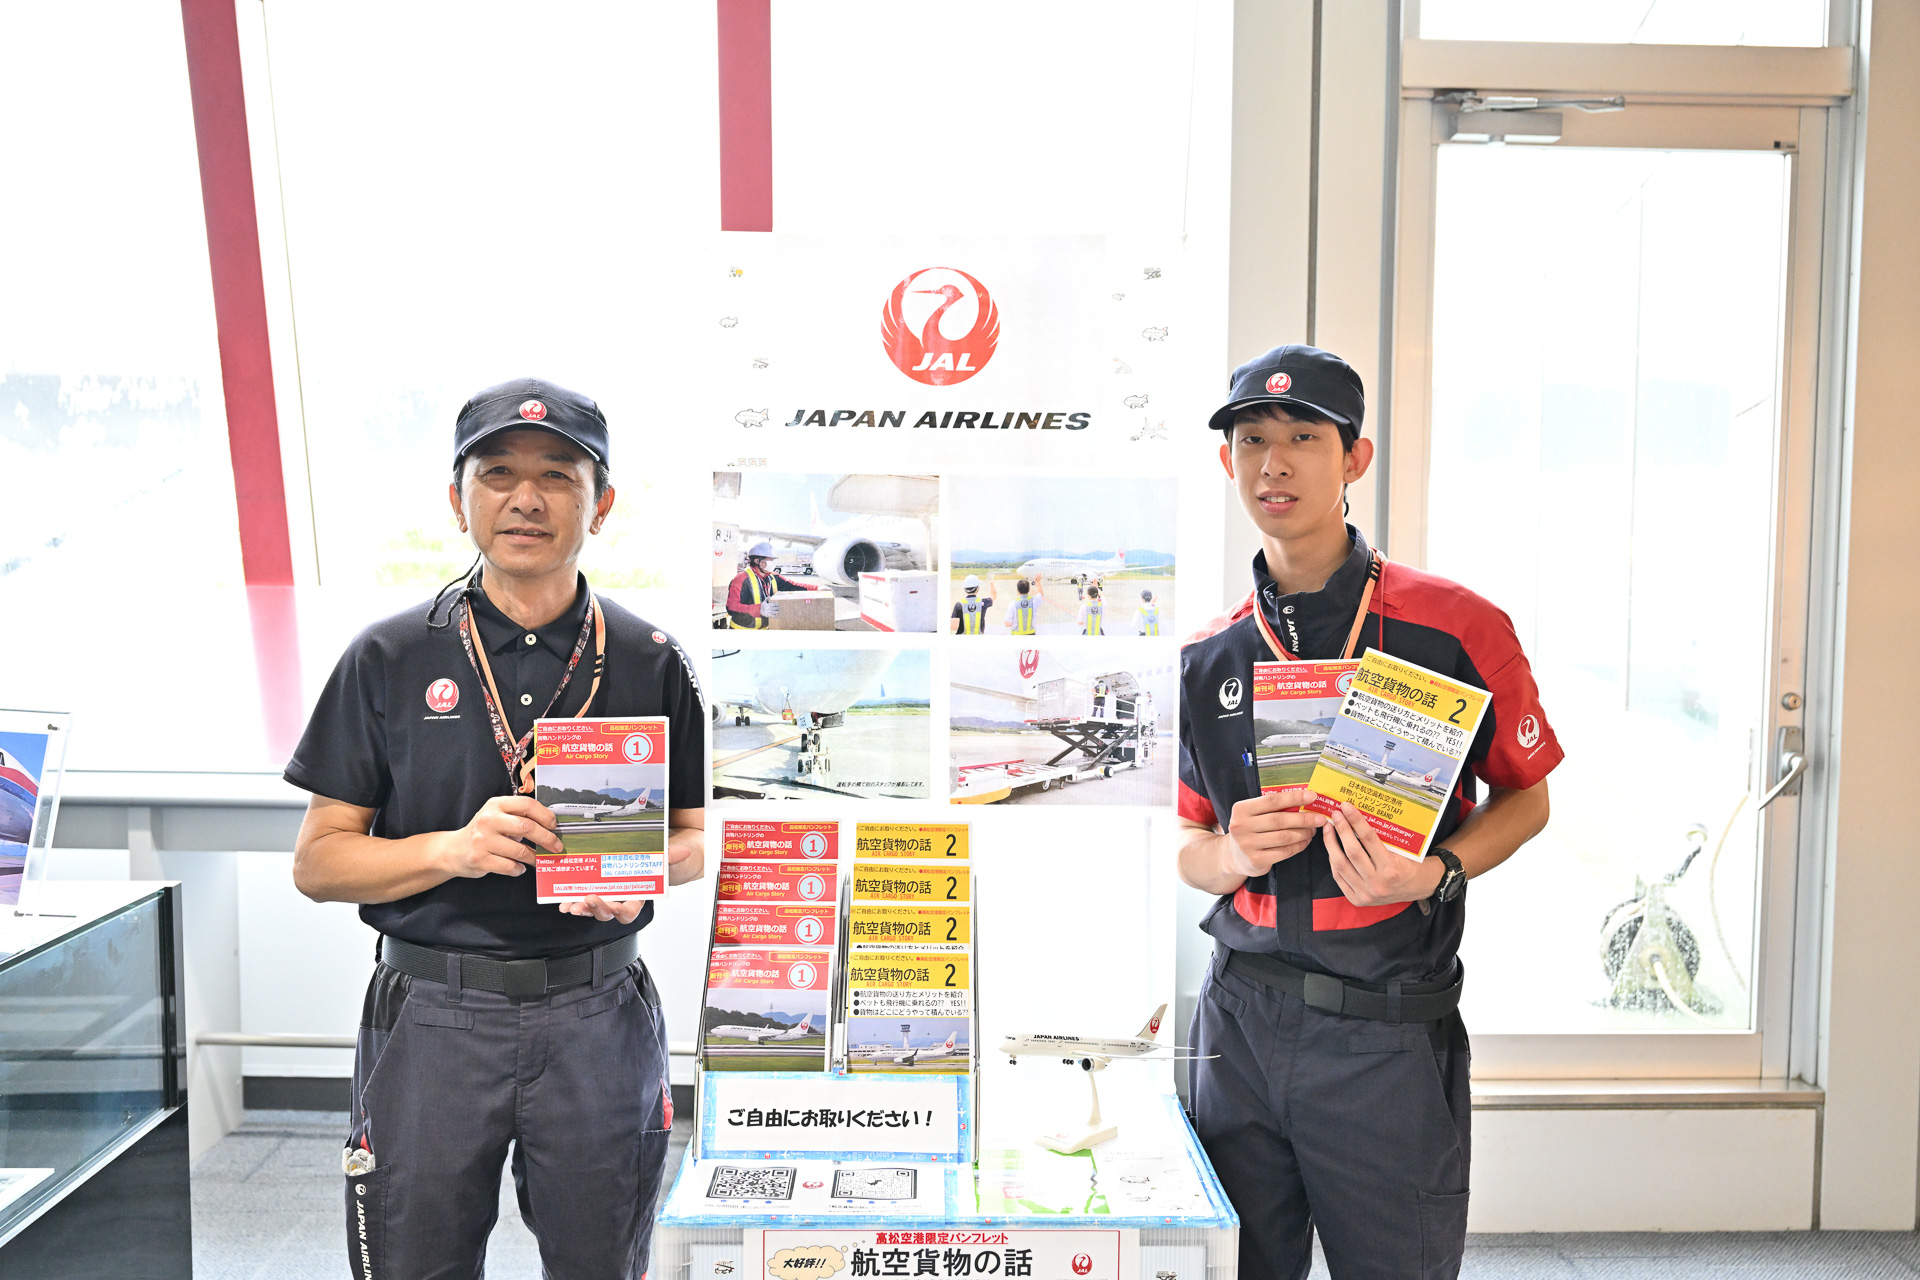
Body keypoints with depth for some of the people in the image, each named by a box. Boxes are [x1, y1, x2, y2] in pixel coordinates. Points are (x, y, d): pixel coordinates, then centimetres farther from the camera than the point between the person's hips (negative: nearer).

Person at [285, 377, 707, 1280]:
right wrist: (453, 848, -19)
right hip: (431, 1019, -1)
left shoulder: (650, 662, 2)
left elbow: (697, 832, 9)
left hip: (598, 1013, 1)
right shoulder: (389, 659, -1)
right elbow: (317, 863, -1)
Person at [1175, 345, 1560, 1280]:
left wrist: (1433, 875, -15)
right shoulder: (1206, 659, 6)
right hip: (1240, 1022, 4)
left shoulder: (1457, 629, -6)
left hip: (1388, 1034, -3)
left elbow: (1525, 797, 4)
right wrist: (1233, 854, -11)